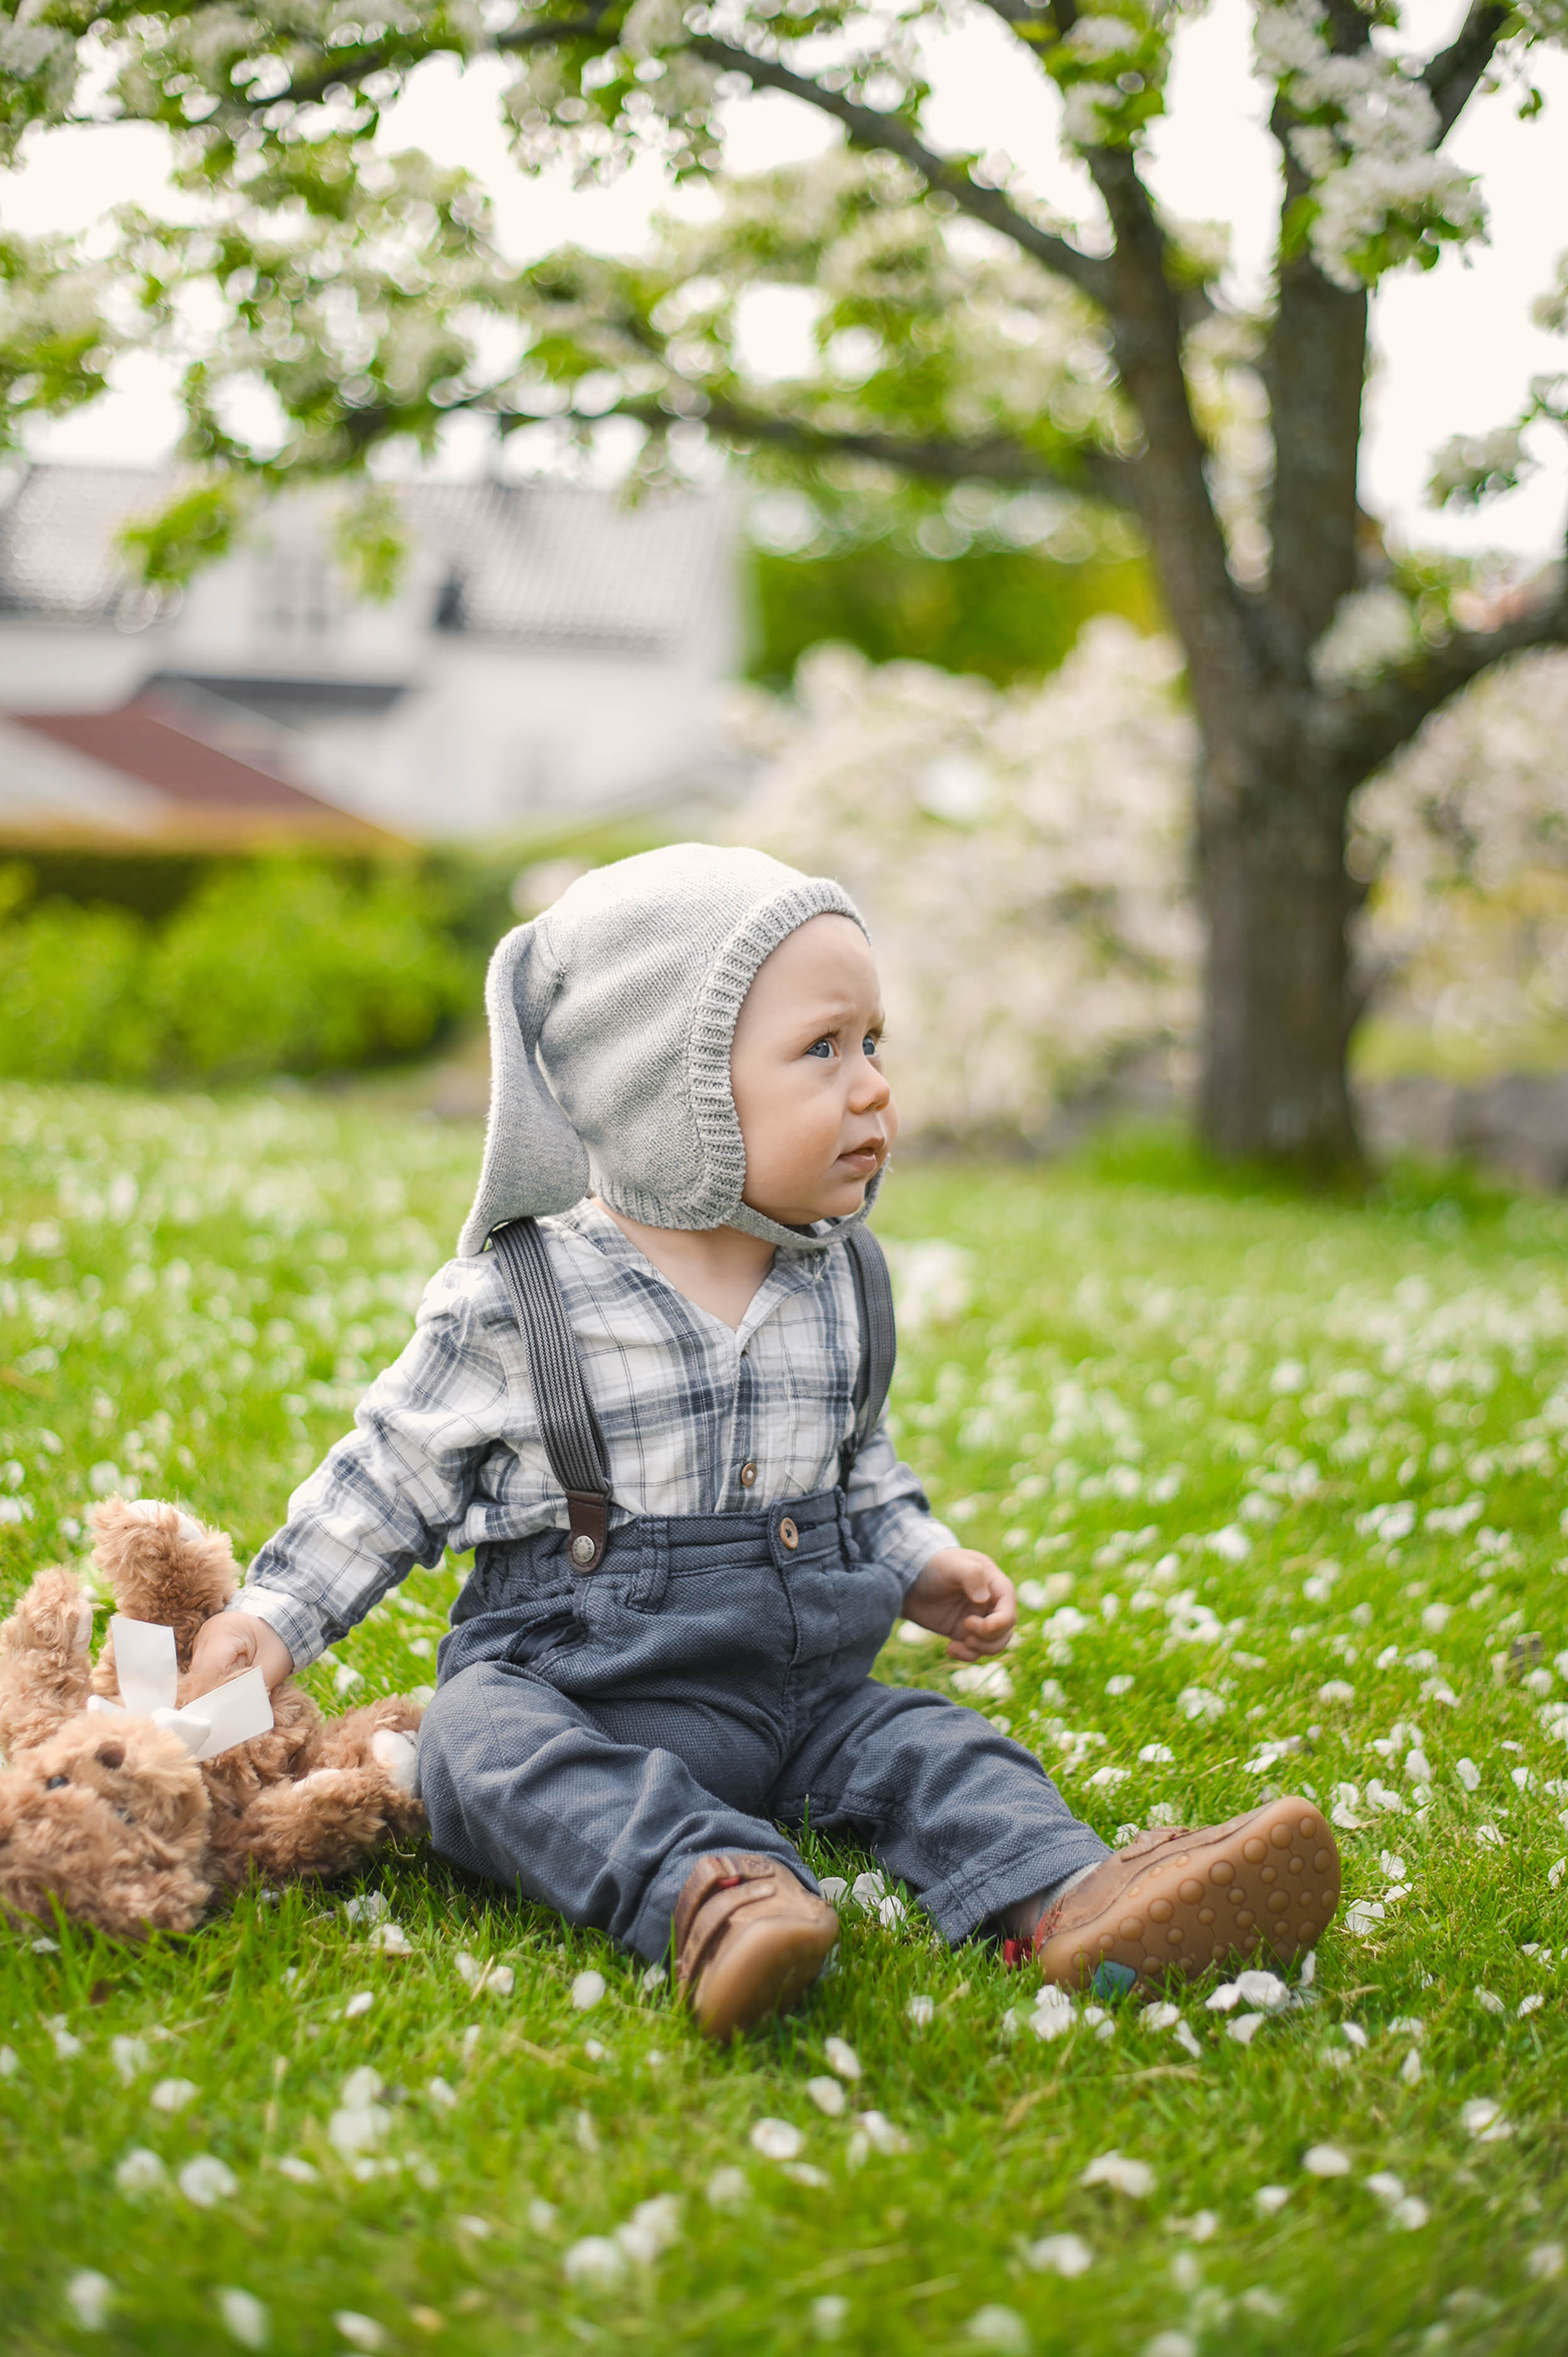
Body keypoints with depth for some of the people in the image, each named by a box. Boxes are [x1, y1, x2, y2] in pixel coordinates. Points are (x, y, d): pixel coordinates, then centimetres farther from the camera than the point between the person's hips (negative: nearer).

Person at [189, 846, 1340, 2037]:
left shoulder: (845, 1288, 6)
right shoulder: (512, 1301, -9)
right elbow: (396, 1472, 2)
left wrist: (918, 1565, 7)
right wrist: (273, 1616, -4)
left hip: (797, 1686, 5)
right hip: (572, 1682, -4)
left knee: (926, 1748, -17)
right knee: (488, 1745, -33)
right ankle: (711, 1893, -54)